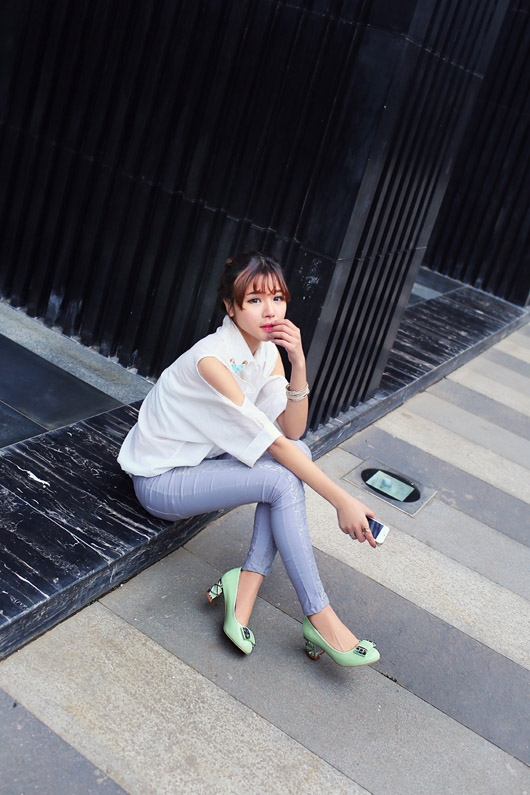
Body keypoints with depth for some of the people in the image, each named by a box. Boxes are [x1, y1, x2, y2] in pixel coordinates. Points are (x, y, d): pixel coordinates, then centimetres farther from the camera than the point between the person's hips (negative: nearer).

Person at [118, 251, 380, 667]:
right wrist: (343, 501, -26)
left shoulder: (268, 351, -3)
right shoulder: (213, 359, -28)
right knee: (283, 479, -24)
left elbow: (293, 431, -11)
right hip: (160, 481, -8)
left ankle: (248, 582, -14)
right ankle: (320, 619, -16)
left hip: (199, 461, 8)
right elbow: (274, 444, -28)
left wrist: (298, 362, -24)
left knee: (298, 455, -13)